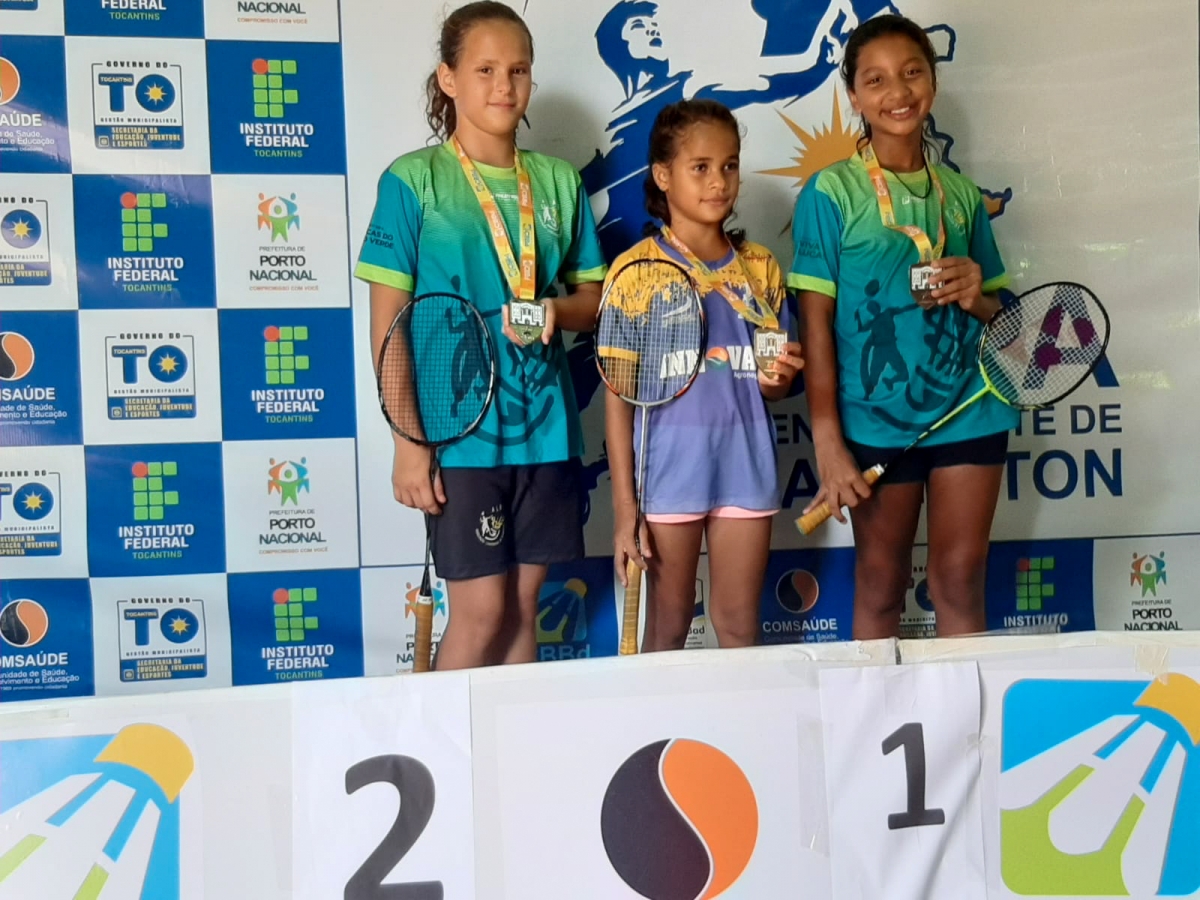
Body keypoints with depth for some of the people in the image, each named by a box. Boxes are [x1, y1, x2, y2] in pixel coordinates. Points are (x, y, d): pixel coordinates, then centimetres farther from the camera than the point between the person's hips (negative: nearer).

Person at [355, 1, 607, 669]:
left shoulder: (560, 181, 7)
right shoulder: (413, 180, -5)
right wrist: (409, 442, -10)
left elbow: (595, 297, 13)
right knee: (482, 610, 0)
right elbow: (390, 323, -5)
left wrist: (555, 311, -10)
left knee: (524, 606, 11)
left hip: (546, 426, 4)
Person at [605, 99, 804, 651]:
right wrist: (623, 509, -10)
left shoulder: (760, 267, 6)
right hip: (669, 469, -3)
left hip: (746, 465, 3)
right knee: (667, 630, 10)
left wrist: (779, 377, -10)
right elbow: (619, 396, -7)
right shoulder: (638, 269, -6)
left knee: (740, 626, 13)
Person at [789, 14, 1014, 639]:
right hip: (875, 419, -3)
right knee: (880, 587, 8)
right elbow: (815, 323, -8)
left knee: (961, 582, 8)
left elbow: (997, 311, 18)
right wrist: (827, 442, -13)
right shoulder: (830, 192, -5)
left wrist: (977, 296, -7)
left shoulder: (961, 193, 9)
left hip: (968, 410, 4)